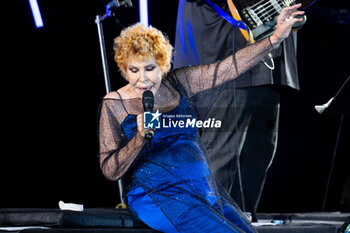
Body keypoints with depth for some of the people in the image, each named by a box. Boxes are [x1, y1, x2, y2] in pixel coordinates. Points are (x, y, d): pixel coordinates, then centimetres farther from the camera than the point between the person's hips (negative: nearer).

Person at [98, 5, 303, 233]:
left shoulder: (177, 83, 8)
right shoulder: (114, 105, -2)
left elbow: (228, 68, 5)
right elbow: (110, 171, -4)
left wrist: (276, 38, -2)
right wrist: (140, 137, -19)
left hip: (205, 190, 6)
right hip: (158, 195, -6)